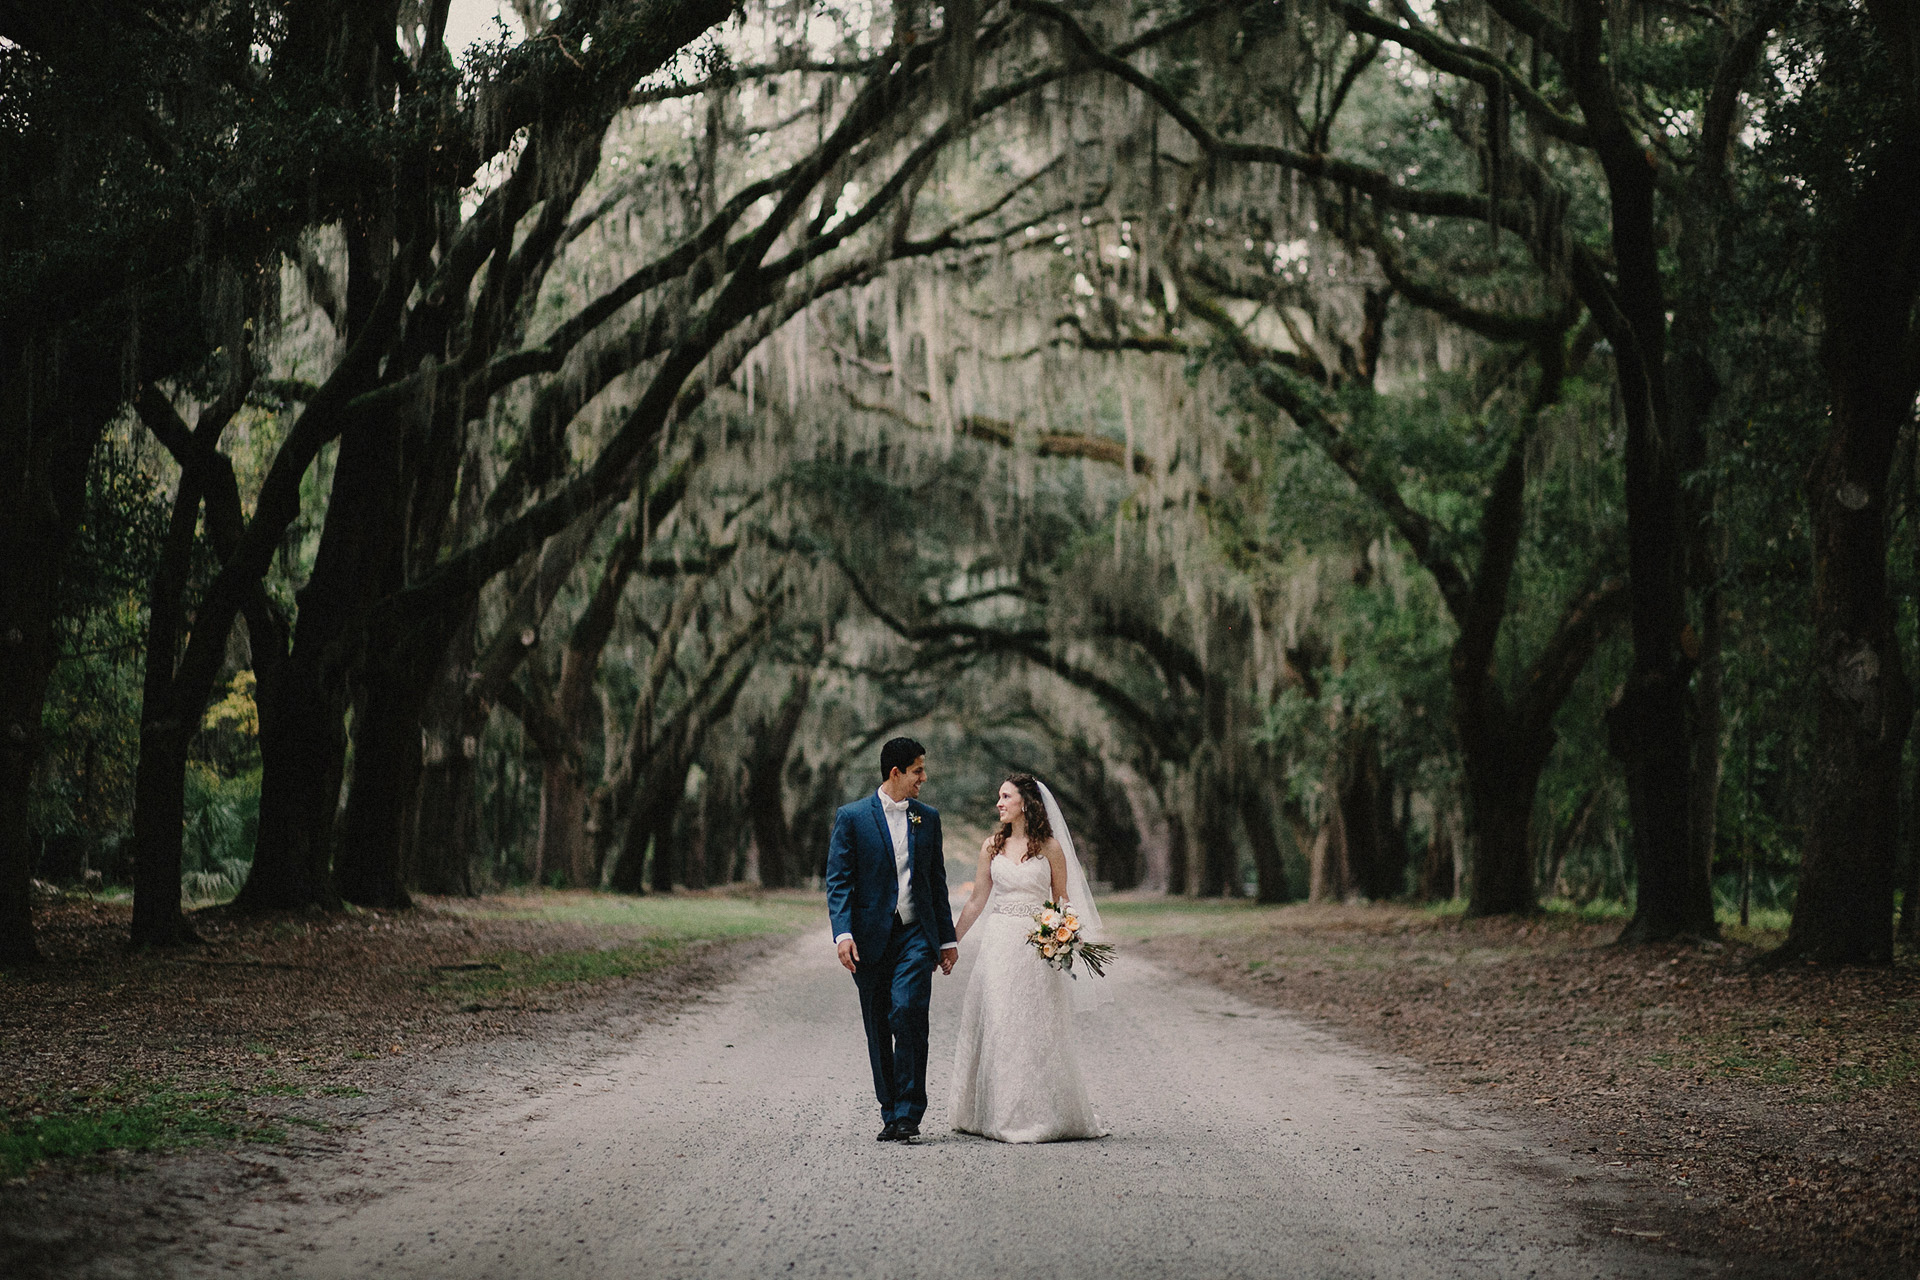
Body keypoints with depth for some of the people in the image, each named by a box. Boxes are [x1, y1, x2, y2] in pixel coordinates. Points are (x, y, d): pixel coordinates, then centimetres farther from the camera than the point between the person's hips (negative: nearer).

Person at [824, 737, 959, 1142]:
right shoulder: (851, 817, 0)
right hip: (870, 938, -1)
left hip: (916, 935, 1)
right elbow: (838, 881, -3)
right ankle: (891, 1114, 17)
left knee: (907, 1014, -17)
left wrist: (947, 938, 15)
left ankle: (908, 1114, -13)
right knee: (878, 1030, 5)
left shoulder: (928, 818, 11)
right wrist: (843, 932, -16)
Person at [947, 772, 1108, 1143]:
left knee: (1036, 1029, -1)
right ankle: (997, 1114, 11)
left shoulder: (1050, 847, 0)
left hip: (1036, 946, -3)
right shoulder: (992, 846, 8)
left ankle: (1039, 1115, 8)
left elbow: (1062, 902, 4)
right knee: (994, 1027, 2)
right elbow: (977, 901, 12)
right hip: (998, 943, 3)